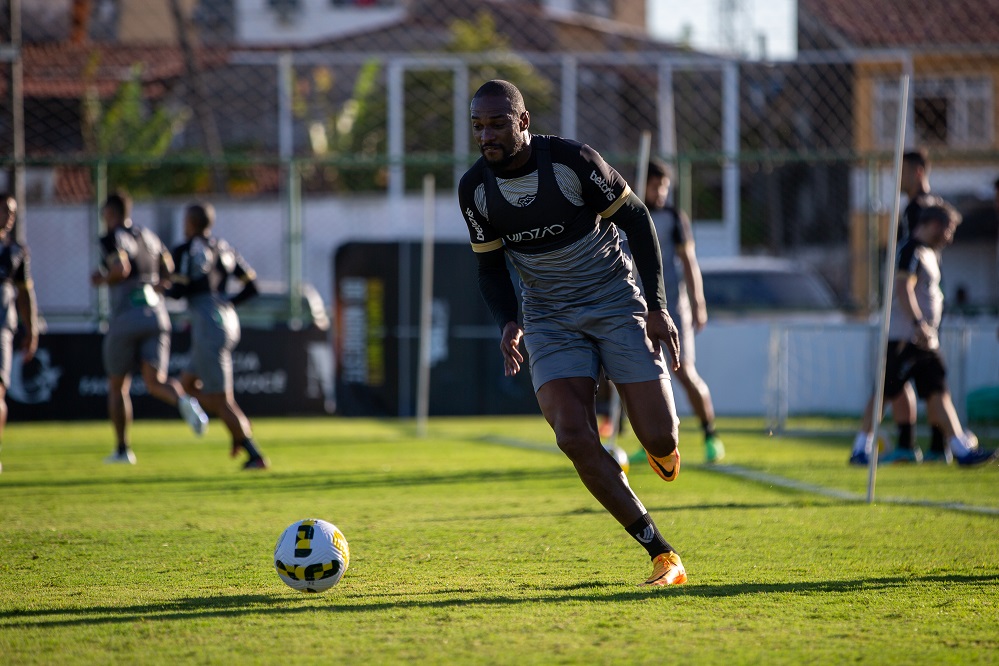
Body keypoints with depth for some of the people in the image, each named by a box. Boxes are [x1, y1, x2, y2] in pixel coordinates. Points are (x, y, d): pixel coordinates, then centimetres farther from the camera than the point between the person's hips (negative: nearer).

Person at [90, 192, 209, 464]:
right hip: (155, 313, 5)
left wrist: (102, 279, -3)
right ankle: (184, 402, -35)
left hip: (125, 316, -5)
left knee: (117, 386, 12)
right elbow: (168, 270, 24)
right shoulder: (148, 236, 16)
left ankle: (123, 449, 15)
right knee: (155, 383, -1)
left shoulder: (112, 238, -6)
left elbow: (121, 269, -22)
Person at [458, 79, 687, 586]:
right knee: (573, 436, -20)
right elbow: (490, 268, 7)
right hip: (550, 318, 3)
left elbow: (636, 219, -7)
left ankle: (662, 442, 33)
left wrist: (657, 305, -11)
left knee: (660, 439, -11)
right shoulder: (475, 188, -6)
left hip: (615, 303, -2)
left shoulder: (573, 160, -18)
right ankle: (662, 556, -11)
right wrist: (508, 325, -13)